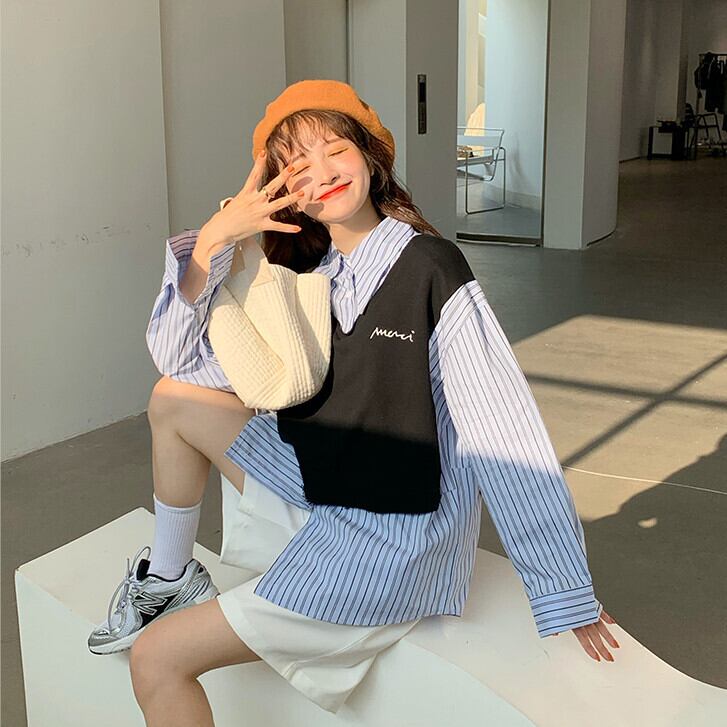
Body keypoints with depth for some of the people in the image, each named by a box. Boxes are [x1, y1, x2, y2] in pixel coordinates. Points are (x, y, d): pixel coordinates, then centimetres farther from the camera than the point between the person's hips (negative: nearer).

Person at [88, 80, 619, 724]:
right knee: (173, 402, 1)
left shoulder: (432, 270, -16)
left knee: (156, 660, -8)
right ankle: (169, 576, 17)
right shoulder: (306, 278, 4)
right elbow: (179, 358, 2)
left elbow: (507, 435, -18)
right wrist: (213, 240, -12)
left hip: (392, 547, -6)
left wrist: (566, 595, -16)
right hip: (314, 496, 7)